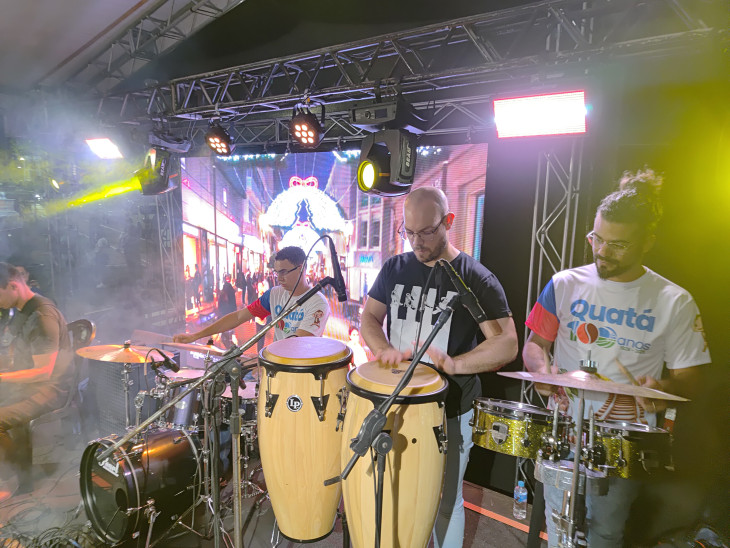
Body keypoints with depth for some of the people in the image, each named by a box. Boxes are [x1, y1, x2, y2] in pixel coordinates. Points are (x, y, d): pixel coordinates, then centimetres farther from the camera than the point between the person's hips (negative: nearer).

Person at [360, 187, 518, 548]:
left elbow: (507, 344, -14)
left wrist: (454, 364, -29)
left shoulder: (476, 279, -11)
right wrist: (385, 350, -15)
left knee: (444, 502, 14)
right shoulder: (395, 268, 2)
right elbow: (369, 318, 6)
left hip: (449, 413, -3)